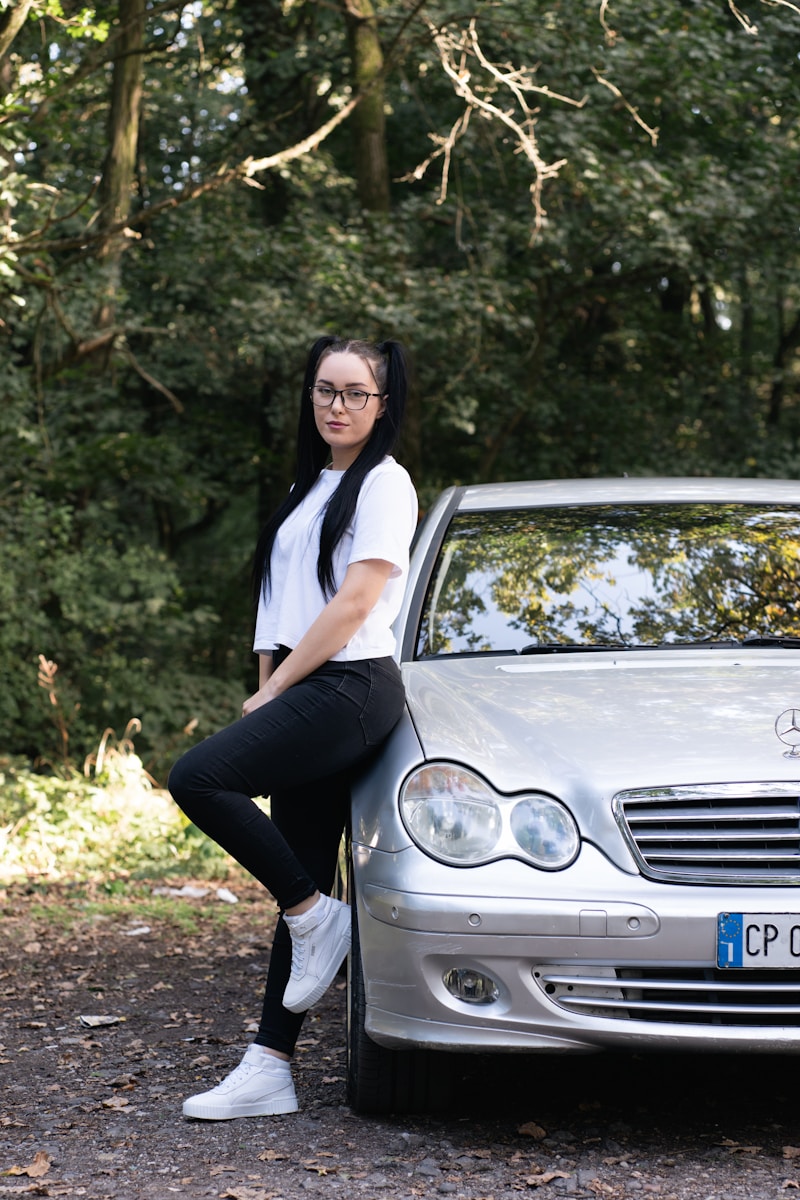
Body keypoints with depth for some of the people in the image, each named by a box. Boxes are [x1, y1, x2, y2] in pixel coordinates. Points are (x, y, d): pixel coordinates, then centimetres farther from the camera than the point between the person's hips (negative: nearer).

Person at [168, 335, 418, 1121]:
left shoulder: (383, 483, -3)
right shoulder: (310, 487, 22)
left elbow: (355, 601, -12)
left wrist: (276, 688, -10)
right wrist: (268, 687, 7)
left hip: (350, 688, -8)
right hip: (304, 699, 8)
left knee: (199, 778, -23)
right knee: (299, 883, 4)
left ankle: (315, 915, -8)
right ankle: (268, 1070, 4)